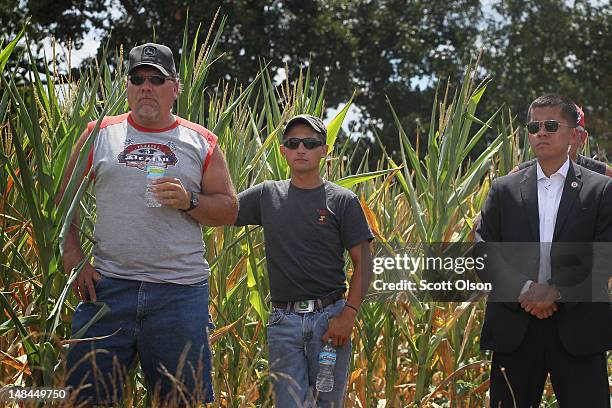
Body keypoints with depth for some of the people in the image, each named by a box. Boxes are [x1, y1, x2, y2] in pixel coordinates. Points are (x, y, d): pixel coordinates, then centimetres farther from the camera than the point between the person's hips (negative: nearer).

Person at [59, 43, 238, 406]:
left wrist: (189, 201, -9)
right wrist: (73, 257, -2)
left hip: (181, 291, 0)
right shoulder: (99, 134, 10)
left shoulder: (200, 142, 9)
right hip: (107, 285, 1)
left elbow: (229, 209, 10)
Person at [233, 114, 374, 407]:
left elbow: (362, 262, -1)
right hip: (284, 319, 2)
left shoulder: (343, 201, 2)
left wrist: (348, 314, -11)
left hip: (329, 316, -2)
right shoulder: (267, 195, 11)